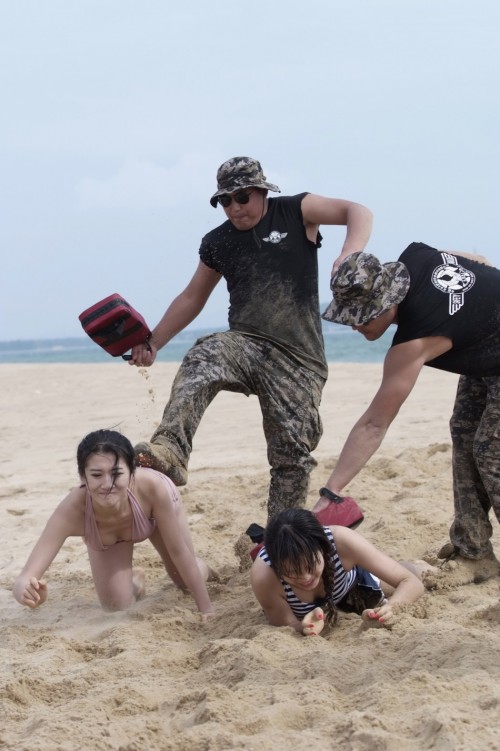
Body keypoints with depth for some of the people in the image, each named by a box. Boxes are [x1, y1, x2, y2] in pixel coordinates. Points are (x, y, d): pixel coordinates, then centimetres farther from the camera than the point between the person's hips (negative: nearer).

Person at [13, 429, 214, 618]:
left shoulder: (152, 487, -47)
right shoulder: (72, 510, -47)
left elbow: (179, 551, -31)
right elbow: (24, 580, -52)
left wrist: (206, 608, -24)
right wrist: (25, 589, -77)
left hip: (158, 504, 0)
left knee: (187, 580, 8)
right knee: (116, 605, -3)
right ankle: (135, 579, 31)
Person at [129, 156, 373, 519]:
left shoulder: (295, 212, 1)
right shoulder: (218, 243, 12)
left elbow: (358, 213, -9)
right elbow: (192, 298, 22)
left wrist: (349, 257, -30)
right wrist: (153, 343, 14)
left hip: (298, 357, -2)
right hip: (245, 344, 2)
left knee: (292, 450, -4)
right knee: (200, 362, -31)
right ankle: (170, 453, -44)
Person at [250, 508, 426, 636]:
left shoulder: (341, 541, -45)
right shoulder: (263, 576, -46)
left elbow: (412, 583, -39)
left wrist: (391, 608, -61)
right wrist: (304, 627, -54)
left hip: (354, 582, 1)